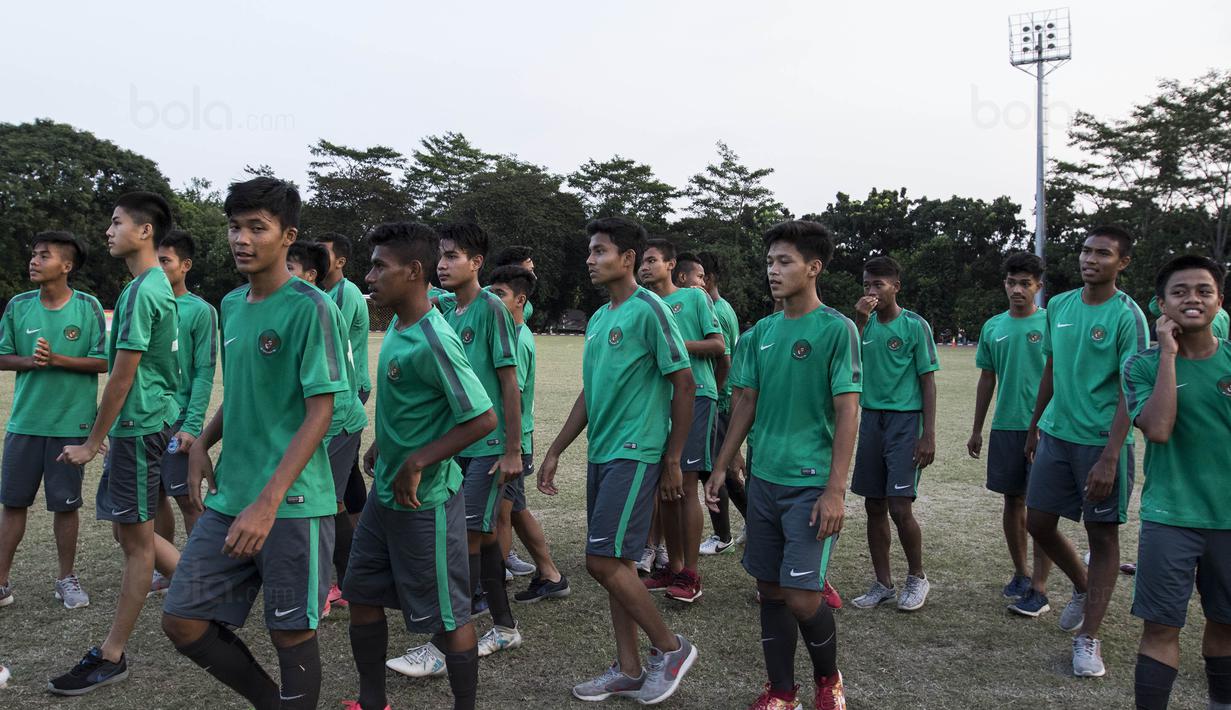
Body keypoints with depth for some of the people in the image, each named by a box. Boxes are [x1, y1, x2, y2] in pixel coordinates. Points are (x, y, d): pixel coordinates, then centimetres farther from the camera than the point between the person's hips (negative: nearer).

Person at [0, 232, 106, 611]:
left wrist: (57, 359, -19)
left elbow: (102, 362, -7)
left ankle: (67, 578, 22)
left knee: (66, 503, 7)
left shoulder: (88, 307, -6)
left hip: (71, 423, -2)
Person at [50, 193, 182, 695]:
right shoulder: (155, 285, 12)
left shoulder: (143, 291, -18)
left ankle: (111, 658, 12)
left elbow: (122, 377, -17)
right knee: (130, 530, 16)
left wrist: (92, 442, -9)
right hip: (138, 424, 9)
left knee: (136, 539, 0)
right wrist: (108, 434, 22)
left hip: (139, 426, -9)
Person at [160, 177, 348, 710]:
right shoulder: (230, 305, 11)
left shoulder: (309, 307, -12)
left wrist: (268, 503, -22)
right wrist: (203, 444, 4)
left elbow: (320, 411, -16)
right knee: (182, 621, 9)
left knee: (291, 633, 3)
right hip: (229, 497, 7)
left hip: (293, 503, -7)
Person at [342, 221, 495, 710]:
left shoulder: (434, 341, -23)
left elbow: (483, 418, -26)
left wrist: (417, 461, -22)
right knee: (361, 594, 18)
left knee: (447, 615, 4)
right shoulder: (397, 327, 5)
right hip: (385, 493, 10)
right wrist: (383, 445, 15)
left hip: (425, 502, -10)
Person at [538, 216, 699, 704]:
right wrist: (554, 452, 17)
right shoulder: (598, 319, 15)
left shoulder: (648, 310, -11)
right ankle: (628, 671, 22)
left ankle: (670, 648, 9)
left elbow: (684, 384, -12)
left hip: (635, 454, -8)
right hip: (601, 454, 8)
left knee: (604, 560, -9)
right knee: (615, 562, 11)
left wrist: (673, 460, -10)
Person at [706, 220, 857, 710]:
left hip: (811, 484, -6)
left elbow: (847, 412, -11)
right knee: (770, 589, 10)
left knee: (801, 596, -6)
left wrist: (836, 489, -17)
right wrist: (722, 467, 11)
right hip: (763, 480, 6)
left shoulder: (837, 329, -8)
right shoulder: (761, 332, 9)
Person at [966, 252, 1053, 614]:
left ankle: (1039, 590, 4)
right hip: (1005, 427, 4)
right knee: (1013, 501, 12)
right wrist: (977, 430, 15)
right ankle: (1020, 573, 28)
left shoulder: (1050, 323, -4)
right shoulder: (993, 327, 9)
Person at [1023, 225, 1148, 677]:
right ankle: (1082, 588, 37)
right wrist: (1034, 427, 19)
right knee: (1038, 523, 9)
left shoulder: (1127, 316, -11)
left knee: (1103, 534, 4)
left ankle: (1088, 639, 13)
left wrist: (1109, 459, -21)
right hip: (1055, 434, 6)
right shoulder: (1059, 306, 7)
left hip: (1101, 441, -6)